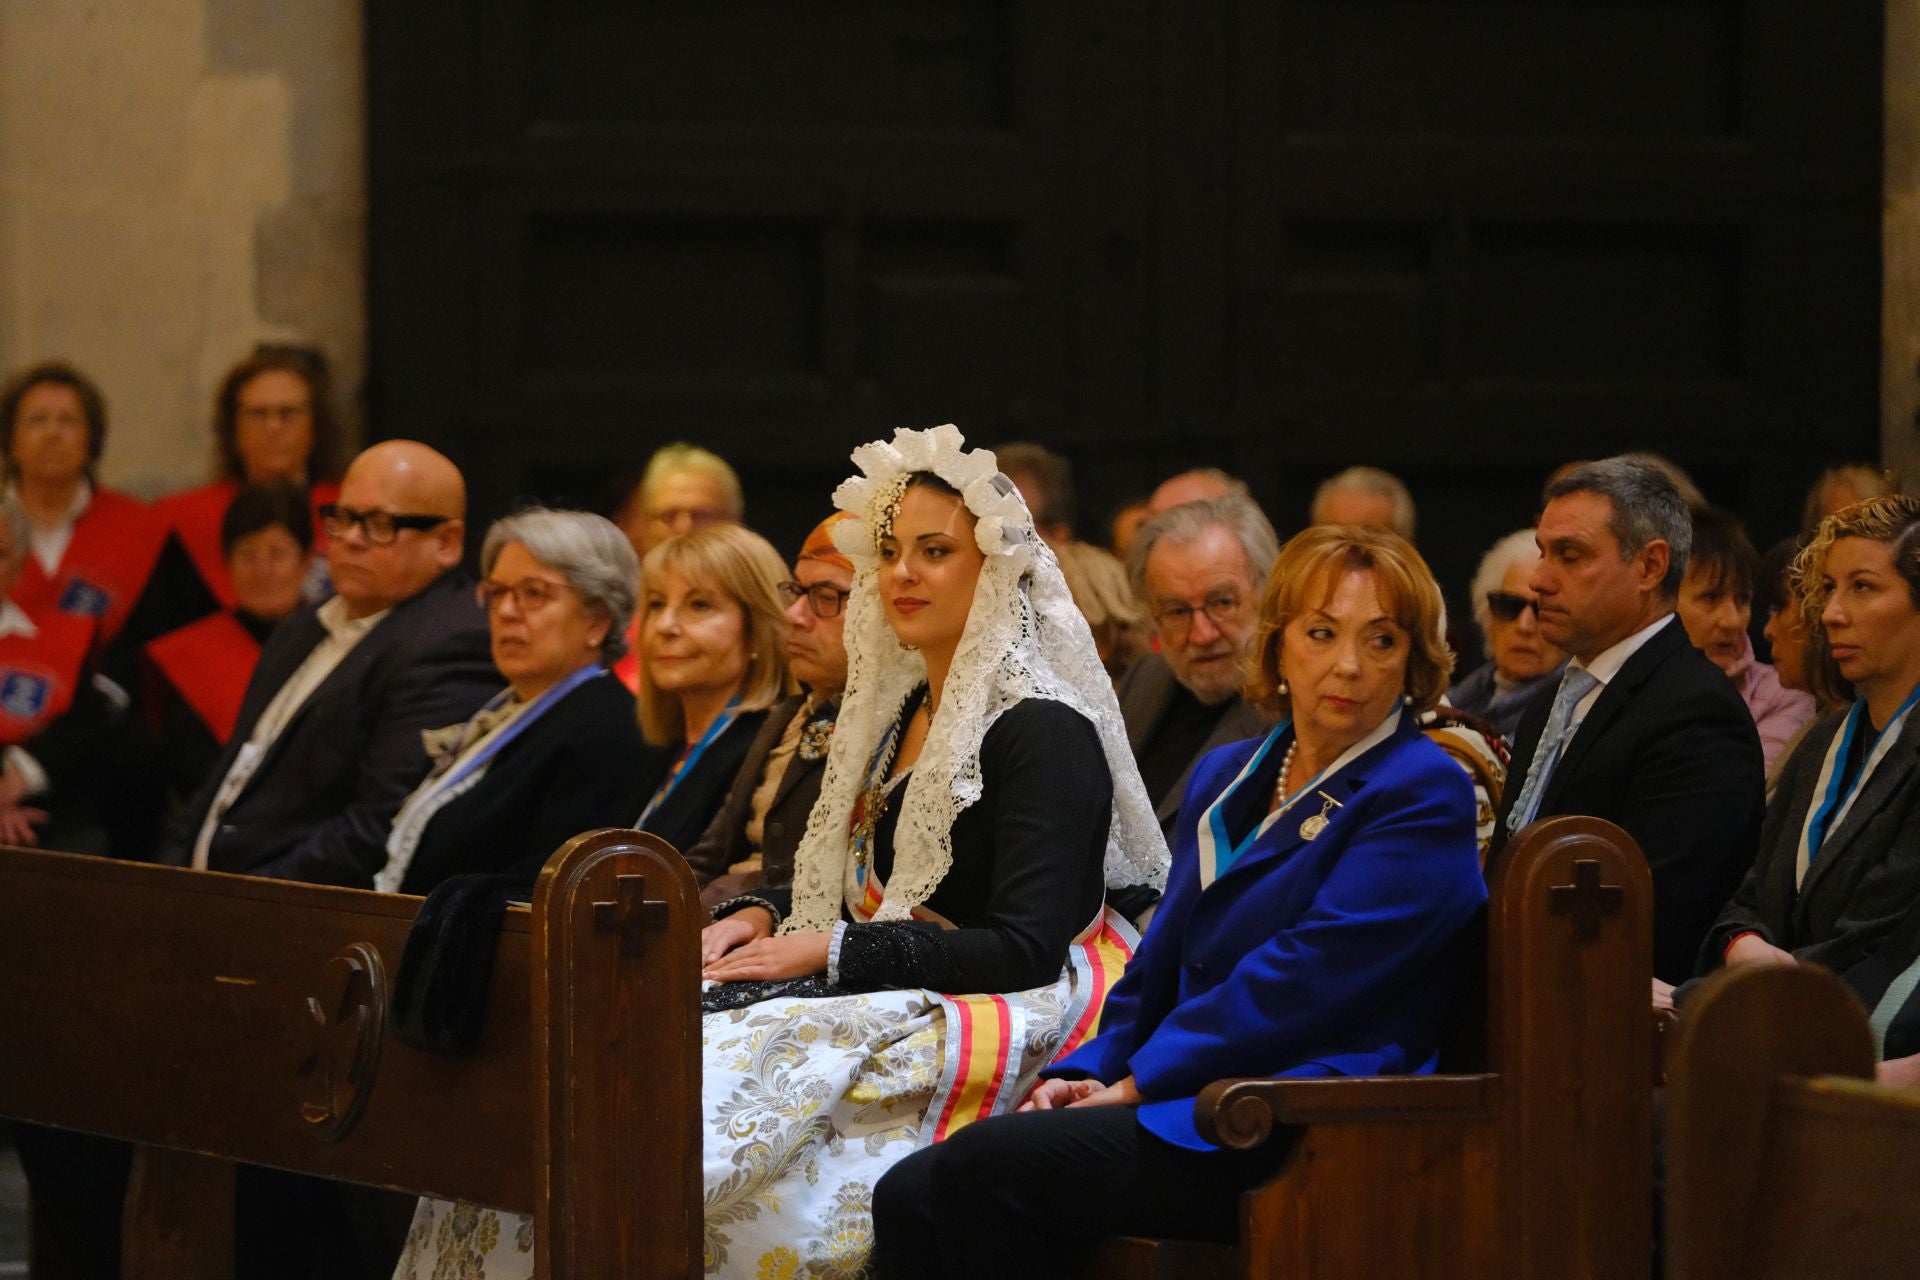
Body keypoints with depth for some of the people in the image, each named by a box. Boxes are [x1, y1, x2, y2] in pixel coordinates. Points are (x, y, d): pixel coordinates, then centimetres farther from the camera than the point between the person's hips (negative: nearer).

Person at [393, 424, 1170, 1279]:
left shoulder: (1044, 732, -9)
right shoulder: (902, 711, 18)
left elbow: (1025, 948, -16)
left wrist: (827, 952, -16)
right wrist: (762, 916, 3)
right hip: (880, 1001, 8)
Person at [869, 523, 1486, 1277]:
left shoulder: (1423, 798, -5)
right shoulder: (1226, 777, 22)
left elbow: (1305, 978, -14)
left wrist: (1134, 1084, -12)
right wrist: (1088, 1072, 5)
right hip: (1193, 1106, 8)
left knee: (982, 1166, -25)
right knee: (907, 1197, -13)